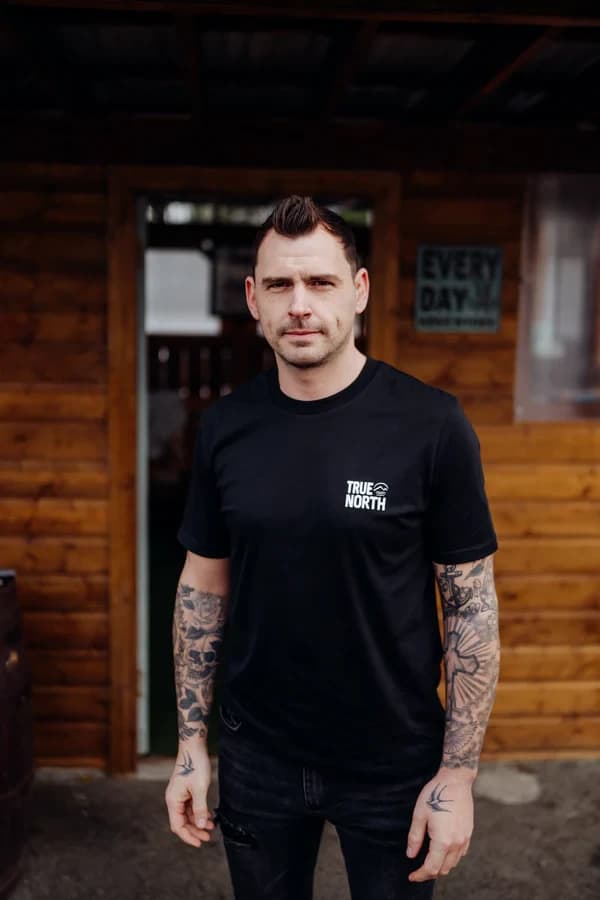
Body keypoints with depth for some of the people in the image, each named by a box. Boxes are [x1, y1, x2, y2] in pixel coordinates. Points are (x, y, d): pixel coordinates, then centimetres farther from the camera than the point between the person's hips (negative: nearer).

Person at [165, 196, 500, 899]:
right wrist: (190, 743, 3)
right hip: (257, 755, 3)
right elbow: (203, 587, 4)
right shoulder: (225, 427, -5)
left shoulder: (430, 425, -14)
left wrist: (458, 772, -10)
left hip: (394, 763, -2)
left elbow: (471, 605, -9)